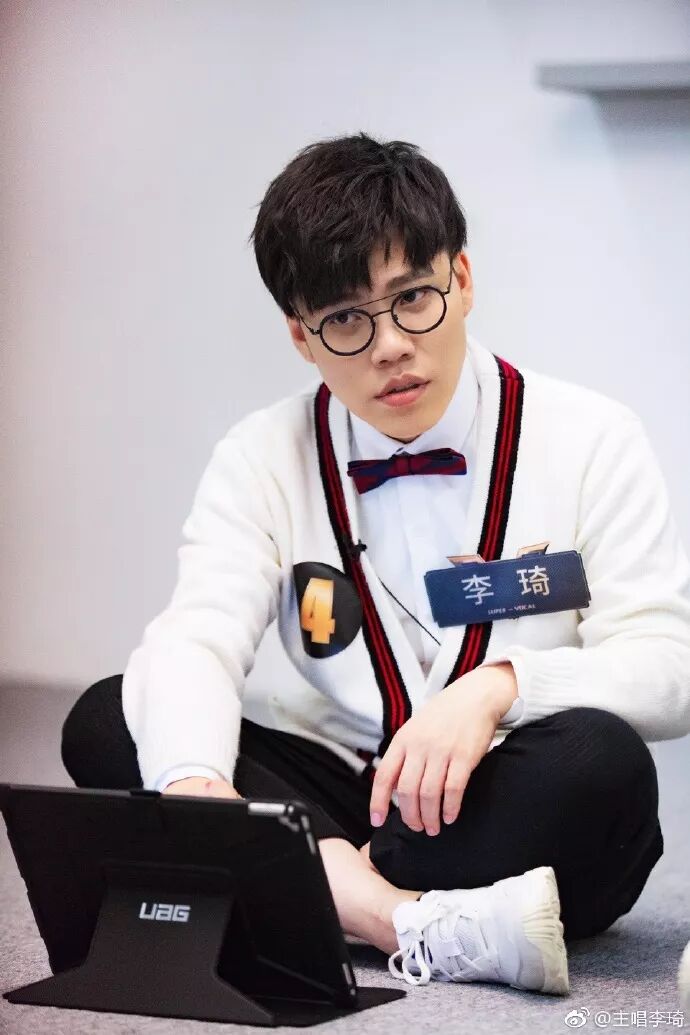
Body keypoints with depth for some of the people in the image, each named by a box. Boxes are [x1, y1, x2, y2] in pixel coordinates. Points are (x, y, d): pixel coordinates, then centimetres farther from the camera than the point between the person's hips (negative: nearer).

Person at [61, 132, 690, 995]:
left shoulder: (590, 439, -2)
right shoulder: (265, 458, 4)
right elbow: (195, 641, -12)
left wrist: (498, 685, -29)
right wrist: (193, 783, -36)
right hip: (341, 788, 3)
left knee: (598, 758, -35)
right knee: (103, 723, -19)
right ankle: (434, 926, -34)